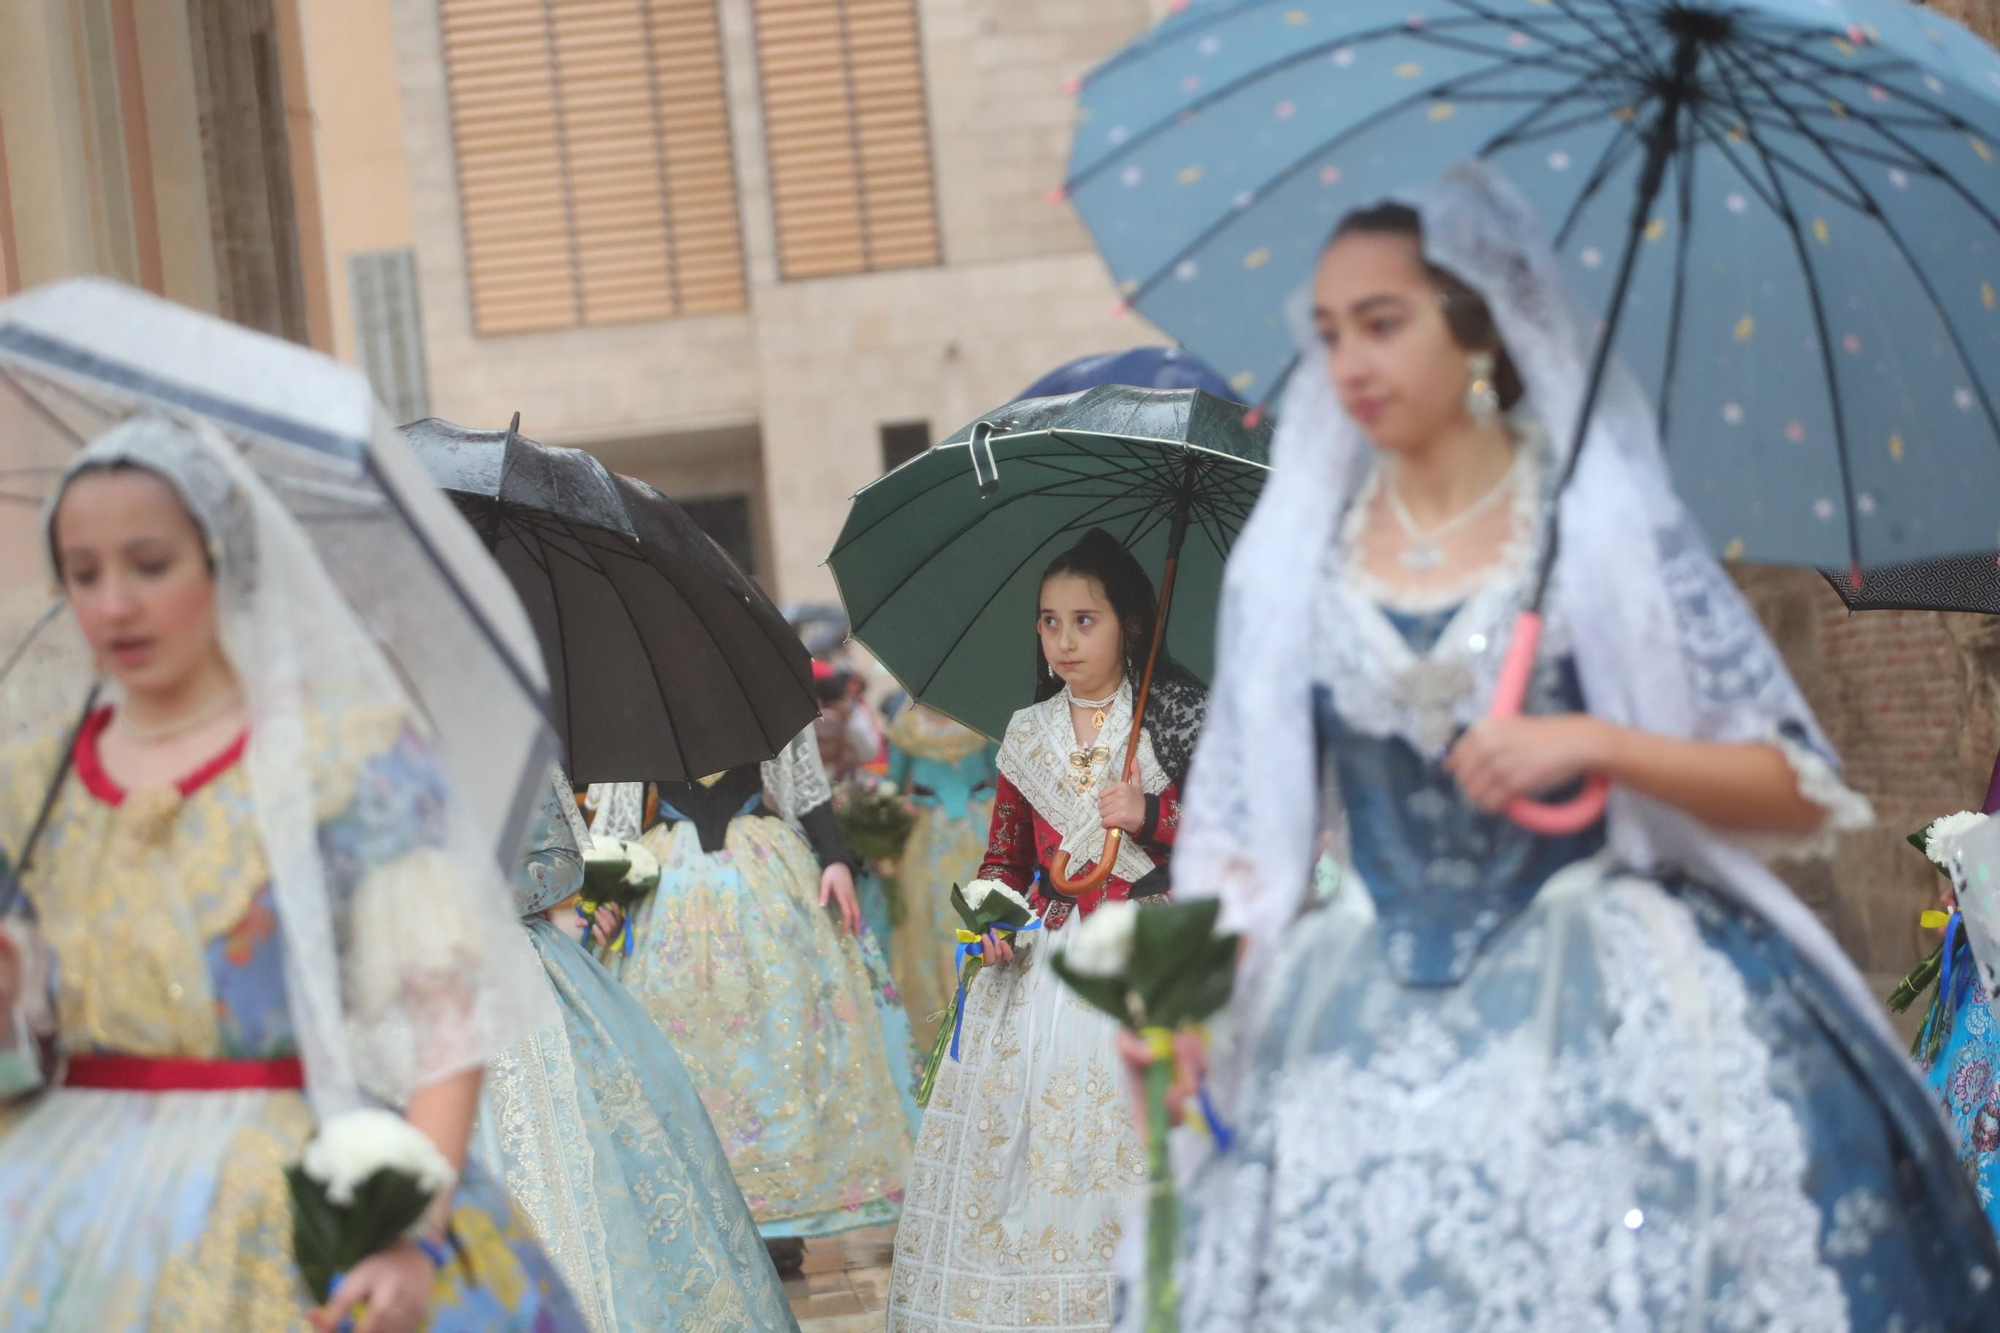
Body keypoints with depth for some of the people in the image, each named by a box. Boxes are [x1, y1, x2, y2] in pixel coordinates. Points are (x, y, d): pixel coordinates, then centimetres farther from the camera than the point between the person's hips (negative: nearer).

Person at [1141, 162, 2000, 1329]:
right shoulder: (1290, 562, 9)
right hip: (1369, 1047, 2)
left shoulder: (1610, 525, 1)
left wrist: (1593, 742, -14)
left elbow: (1803, 793, -1)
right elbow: (1243, 826, 10)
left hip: (1609, 1019, -2)